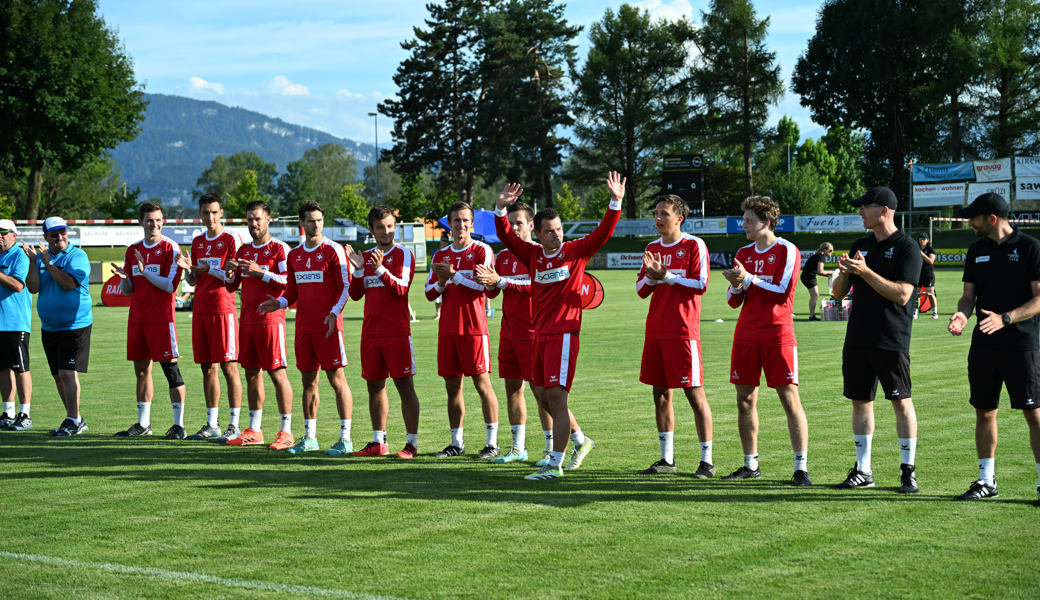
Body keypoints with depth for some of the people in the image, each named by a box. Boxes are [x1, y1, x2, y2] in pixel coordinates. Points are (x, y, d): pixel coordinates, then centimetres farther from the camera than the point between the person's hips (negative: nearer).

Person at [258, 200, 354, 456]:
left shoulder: (333, 250, -4)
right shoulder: (295, 254, 14)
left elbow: (346, 285, -6)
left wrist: (334, 312, -18)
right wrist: (280, 303, 1)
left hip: (327, 325, -6)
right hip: (303, 326, 6)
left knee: (337, 378, -6)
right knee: (308, 380, 9)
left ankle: (345, 438, -3)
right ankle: (309, 437, 17)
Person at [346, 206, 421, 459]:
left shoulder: (403, 254, -2)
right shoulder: (366, 256, 14)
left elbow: (401, 288, -14)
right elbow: (355, 294, 11)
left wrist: (380, 269, -27)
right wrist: (358, 269, -4)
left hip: (397, 331, -6)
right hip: (371, 332, 6)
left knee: (405, 385, -5)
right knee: (375, 386, 10)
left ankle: (412, 443, -3)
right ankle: (378, 442, 19)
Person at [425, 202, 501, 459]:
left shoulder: (482, 251, -1)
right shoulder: (441, 255, 15)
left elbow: (485, 286, -13)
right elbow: (430, 293, 14)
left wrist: (454, 275, -14)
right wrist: (441, 283, -7)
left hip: (474, 328, -5)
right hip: (447, 329, 5)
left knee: (482, 383, -5)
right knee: (452, 386, 7)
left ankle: (492, 442, -1)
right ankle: (456, 442, 14)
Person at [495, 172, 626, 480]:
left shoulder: (576, 251, 0)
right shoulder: (533, 254, 9)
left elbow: (603, 233, -9)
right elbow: (507, 236, 2)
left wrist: (615, 203, -21)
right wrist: (501, 209, -14)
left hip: (564, 332, -6)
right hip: (540, 333, 6)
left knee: (556, 395, -11)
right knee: (547, 396, 14)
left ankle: (555, 464, -9)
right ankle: (580, 440, 35)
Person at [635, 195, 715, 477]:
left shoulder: (694, 245, -4)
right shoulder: (652, 248, 15)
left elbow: (701, 285, -11)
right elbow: (640, 289, 15)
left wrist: (666, 276, -14)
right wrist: (651, 277, -6)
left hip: (683, 331, -7)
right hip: (656, 331, 7)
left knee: (694, 393, -5)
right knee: (661, 393, 8)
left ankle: (707, 461, -1)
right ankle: (667, 459, 16)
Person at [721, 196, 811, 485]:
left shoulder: (786, 250, -4)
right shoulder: (744, 253, 13)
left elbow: (783, 292, -14)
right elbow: (733, 301, 13)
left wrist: (749, 279, -16)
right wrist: (736, 287, -8)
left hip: (778, 335, -6)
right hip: (746, 336, 6)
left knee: (789, 398, -6)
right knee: (745, 399, 6)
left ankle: (801, 467, -3)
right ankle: (751, 465, 16)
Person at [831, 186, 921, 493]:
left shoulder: (907, 248, -6)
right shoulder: (860, 245, 15)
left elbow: (902, 294, -17)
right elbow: (838, 292, 15)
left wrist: (866, 272, -21)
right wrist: (843, 272, -7)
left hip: (892, 341, -7)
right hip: (857, 338, 7)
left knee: (901, 402, -4)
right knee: (860, 401, 8)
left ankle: (908, 470, 4)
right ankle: (863, 470, 15)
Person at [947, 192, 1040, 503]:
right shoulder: (977, 250, 11)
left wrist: (1005, 319, -22)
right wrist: (962, 314, -9)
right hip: (984, 345, 5)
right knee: (984, 411, 8)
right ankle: (986, 480, 19)